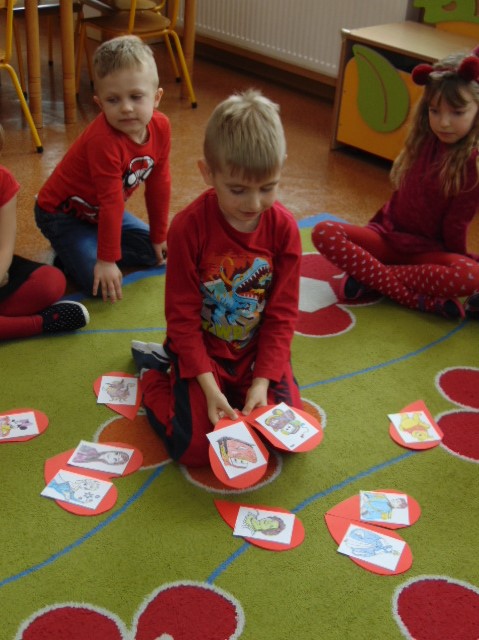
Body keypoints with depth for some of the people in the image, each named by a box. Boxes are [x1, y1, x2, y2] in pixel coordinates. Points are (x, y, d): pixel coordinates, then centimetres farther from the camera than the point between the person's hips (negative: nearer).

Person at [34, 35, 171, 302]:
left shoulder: (160, 127, -13)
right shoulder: (104, 140, -35)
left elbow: (159, 184, -2)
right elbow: (111, 201, -32)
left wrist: (159, 236, 6)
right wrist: (107, 260, -27)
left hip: (100, 211, 8)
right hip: (63, 215, -7)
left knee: (153, 252, 7)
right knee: (99, 282, -21)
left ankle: (90, 245, 11)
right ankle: (69, 251, 6)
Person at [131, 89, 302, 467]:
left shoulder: (283, 227, -11)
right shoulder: (188, 227, -19)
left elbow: (282, 313, -7)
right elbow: (183, 316, -14)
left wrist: (262, 382, -16)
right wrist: (209, 387, -21)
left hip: (258, 352, 3)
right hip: (202, 350, -3)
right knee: (196, 449, -15)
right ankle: (154, 370, 13)